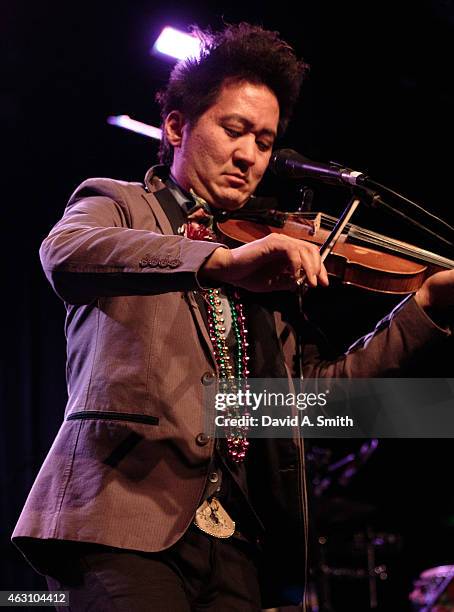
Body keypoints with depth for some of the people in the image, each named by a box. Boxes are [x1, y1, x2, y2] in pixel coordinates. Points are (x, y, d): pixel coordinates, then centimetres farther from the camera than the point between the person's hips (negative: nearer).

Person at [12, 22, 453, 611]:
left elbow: (313, 385, 16)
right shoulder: (116, 204, 10)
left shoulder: (261, 257, 22)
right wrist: (222, 260, -28)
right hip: (128, 519, -4)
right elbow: (65, 255, -15)